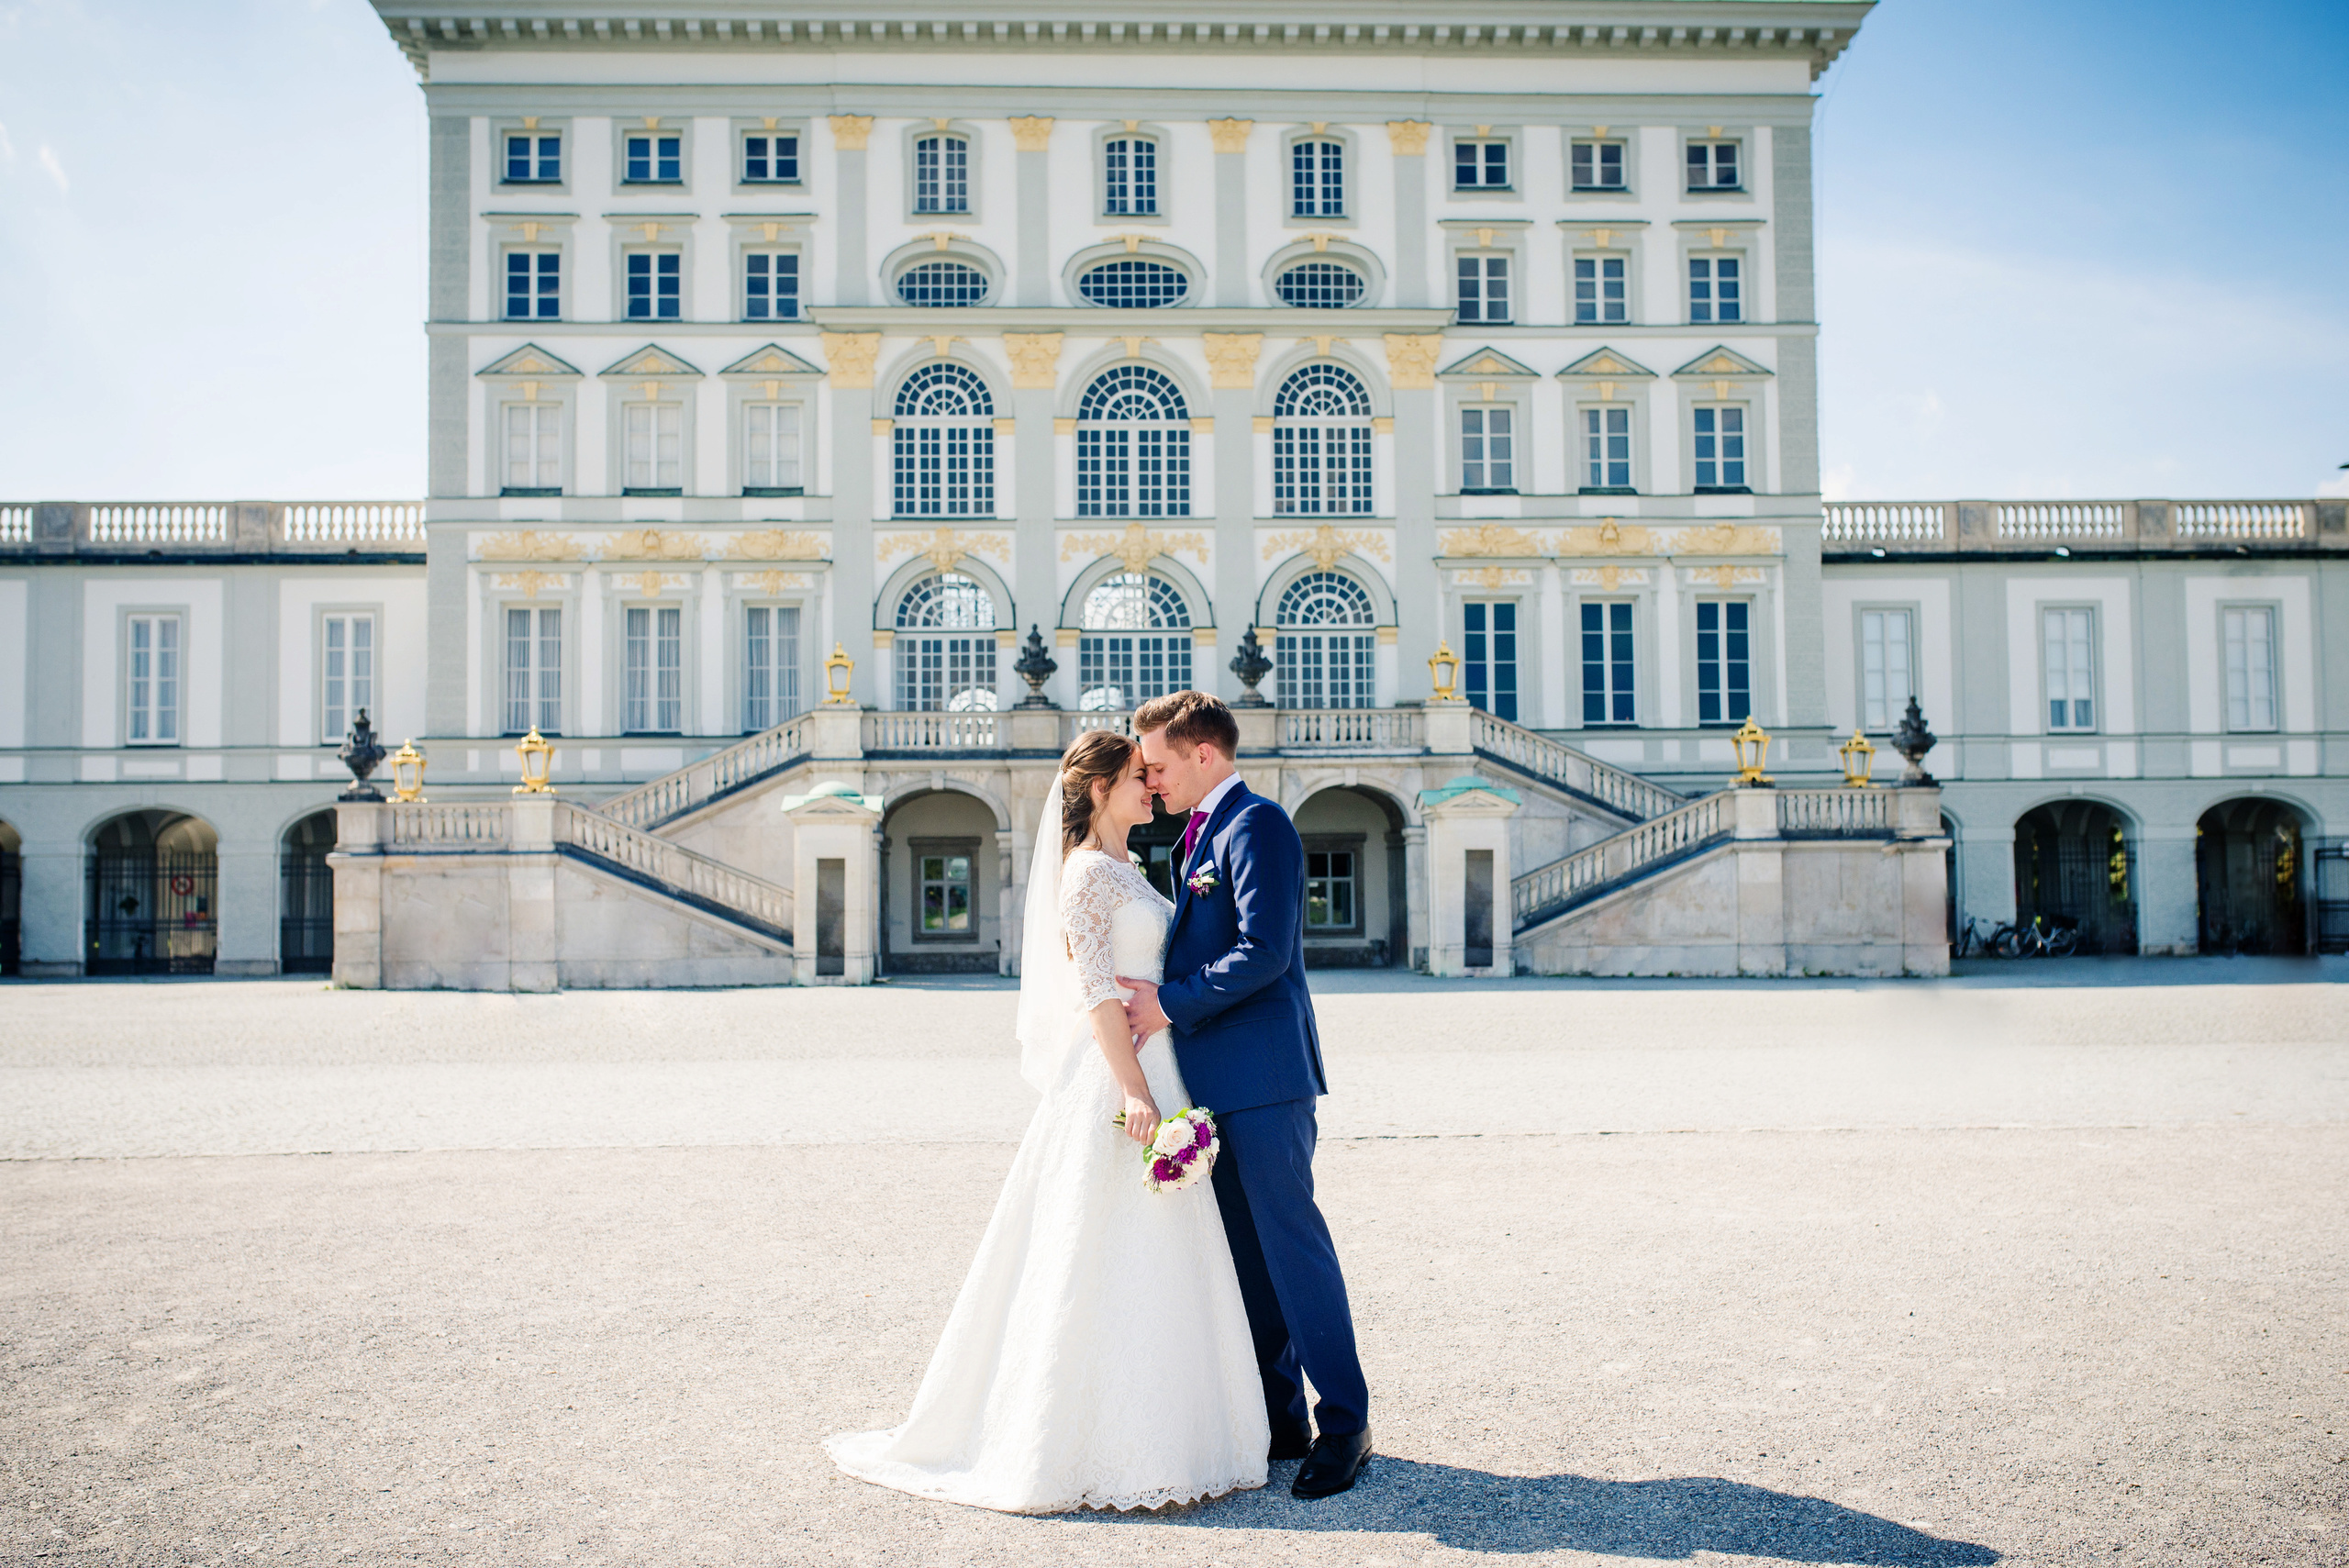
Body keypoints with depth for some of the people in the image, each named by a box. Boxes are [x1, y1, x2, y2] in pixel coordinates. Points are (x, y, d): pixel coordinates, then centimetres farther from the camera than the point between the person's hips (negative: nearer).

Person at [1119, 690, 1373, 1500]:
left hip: (1262, 1076, -10)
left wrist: (1170, 1002, -17)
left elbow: (1263, 950, -21)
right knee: (1244, 1252, 13)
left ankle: (1344, 1423, 6)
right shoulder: (1201, 835, 19)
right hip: (1216, 1078, 10)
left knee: (1291, 1244, -4)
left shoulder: (1256, 825, -11)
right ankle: (1279, 1416, 22)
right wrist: (1160, 999, 8)